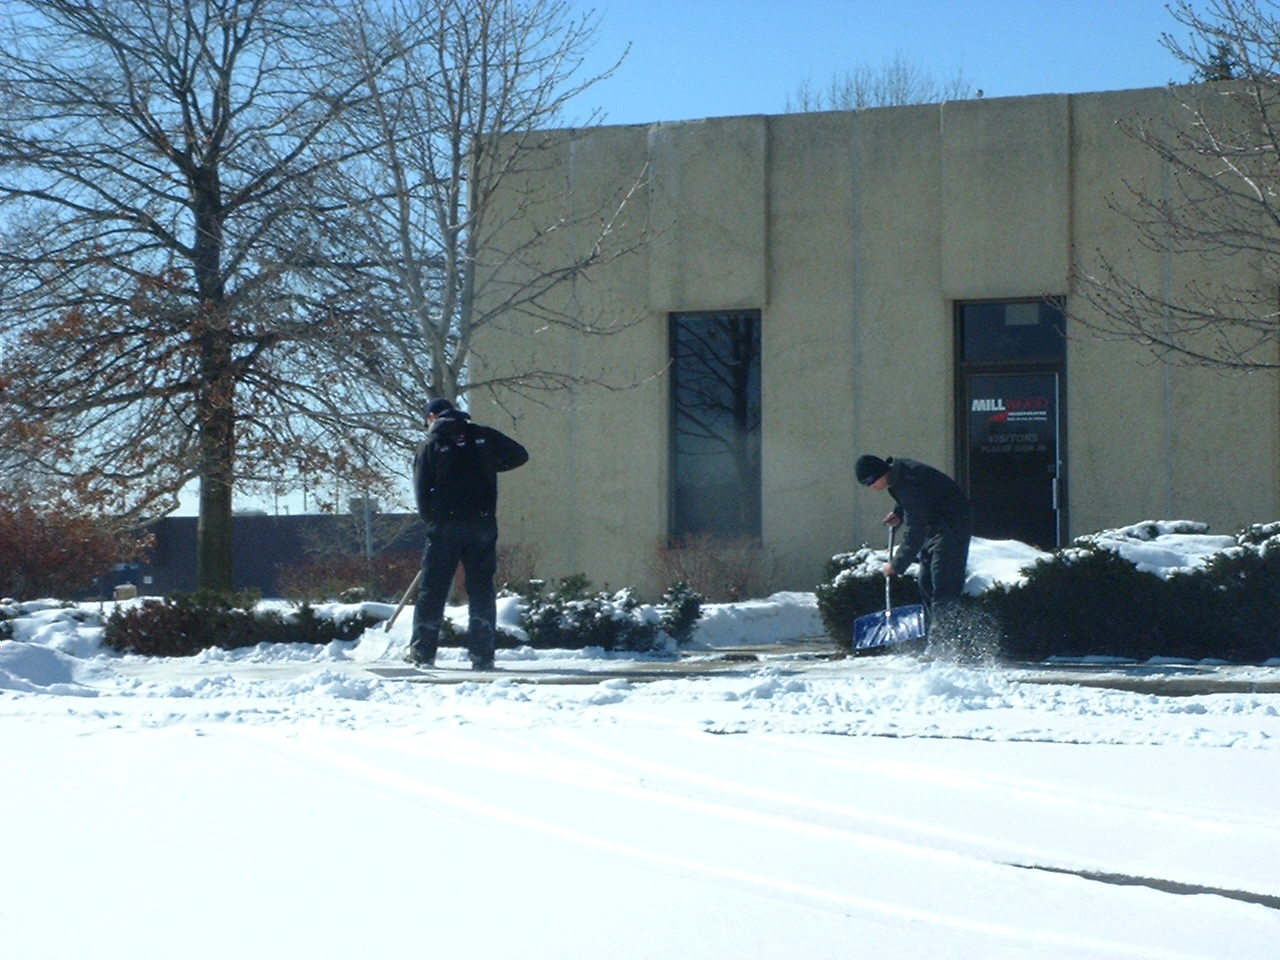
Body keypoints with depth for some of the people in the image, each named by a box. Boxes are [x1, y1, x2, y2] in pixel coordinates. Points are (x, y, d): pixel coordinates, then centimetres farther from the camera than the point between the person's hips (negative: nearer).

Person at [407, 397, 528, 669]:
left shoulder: (430, 445, 2)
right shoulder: (484, 436, 7)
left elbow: (422, 492, 0)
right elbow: (520, 455, 15)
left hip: (445, 527, -2)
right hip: (483, 525, 2)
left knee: (433, 589, 6)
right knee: (482, 590, 5)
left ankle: (422, 651, 8)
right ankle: (482, 655, 2)